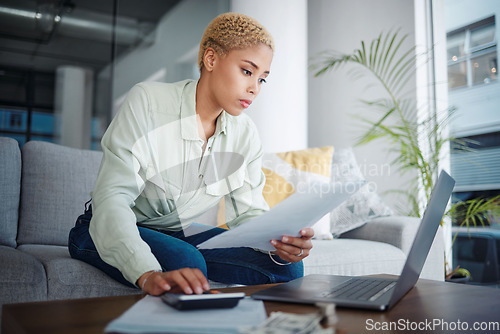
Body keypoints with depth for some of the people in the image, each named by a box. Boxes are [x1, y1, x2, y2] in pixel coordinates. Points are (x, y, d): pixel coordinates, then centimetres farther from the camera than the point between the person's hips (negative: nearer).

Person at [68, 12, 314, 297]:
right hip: (109, 231, -4)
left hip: (181, 234, 5)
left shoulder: (245, 135, -5)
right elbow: (112, 198, -31)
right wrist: (148, 274, -48)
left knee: (287, 267, -14)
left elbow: (248, 212, -5)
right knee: (185, 261, -38)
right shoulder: (147, 102, -22)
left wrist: (280, 241, -30)